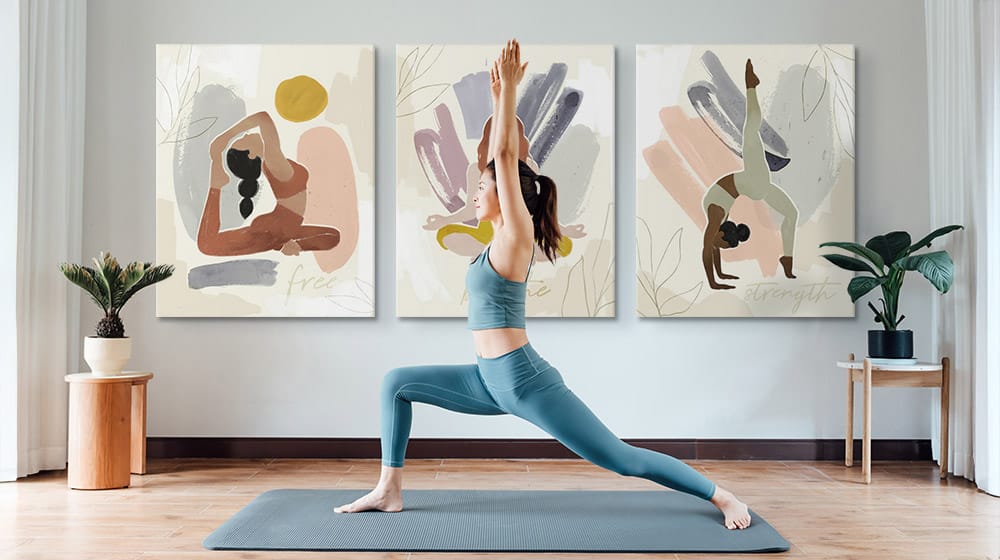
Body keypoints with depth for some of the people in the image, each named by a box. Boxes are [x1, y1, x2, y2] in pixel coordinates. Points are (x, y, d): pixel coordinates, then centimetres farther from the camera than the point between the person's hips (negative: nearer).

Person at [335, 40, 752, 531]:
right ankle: (389, 490, 12)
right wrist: (505, 94, 21)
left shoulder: (516, 235, -11)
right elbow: (504, 155, 16)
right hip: (491, 381, 9)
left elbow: (506, 156, -17)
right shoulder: (502, 237, 11)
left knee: (622, 459, -2)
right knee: (396, 383, 9)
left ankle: (724, 497, 13)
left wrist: (509, 88, -14)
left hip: (525, 381, -9)